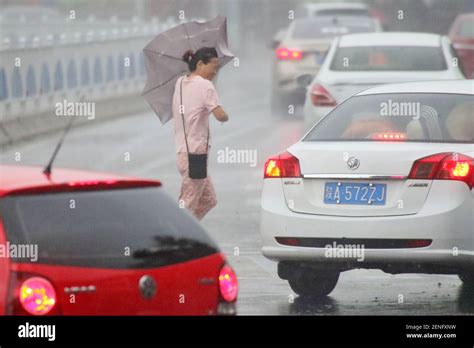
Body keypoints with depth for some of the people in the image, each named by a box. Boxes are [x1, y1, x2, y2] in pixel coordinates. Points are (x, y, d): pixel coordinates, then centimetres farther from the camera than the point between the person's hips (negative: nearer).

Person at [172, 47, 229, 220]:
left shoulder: (180, 83, 12)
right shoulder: (205, 85, -12)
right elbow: (220, 115, -19)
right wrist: (226, 116, 2)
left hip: (183, 151, 9)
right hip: (196, 152, -9)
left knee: (208, 200, 17)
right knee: (187, 206, -6)